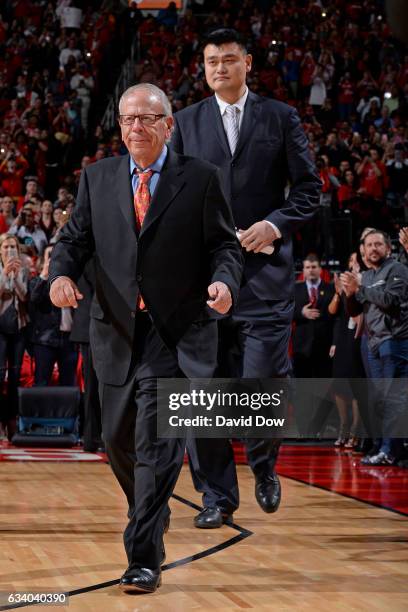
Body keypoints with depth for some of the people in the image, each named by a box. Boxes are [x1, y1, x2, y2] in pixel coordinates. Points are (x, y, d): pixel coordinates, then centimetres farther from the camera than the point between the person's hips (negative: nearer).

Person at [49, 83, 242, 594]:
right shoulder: (97, 178, 10)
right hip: (116, 331, 4)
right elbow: (76, 237, 8)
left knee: (157, 443, -11)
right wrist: (62, 273, -13)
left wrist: (223, 280, -21)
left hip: (176, 333, -4)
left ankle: (144, 558, -8)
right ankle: (149, 520, 40)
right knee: (118, 439, 13)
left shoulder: (200, 178, 1)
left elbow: (224, 244, 1)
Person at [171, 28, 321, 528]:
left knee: (263, 381, -6)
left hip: (264, 270, -2)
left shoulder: (280, 117, 8)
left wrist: (276, 224, -11)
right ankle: (217, 495, 12)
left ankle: (263, 465, 24)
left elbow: (309, 187, 6)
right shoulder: (185, 123, 12)